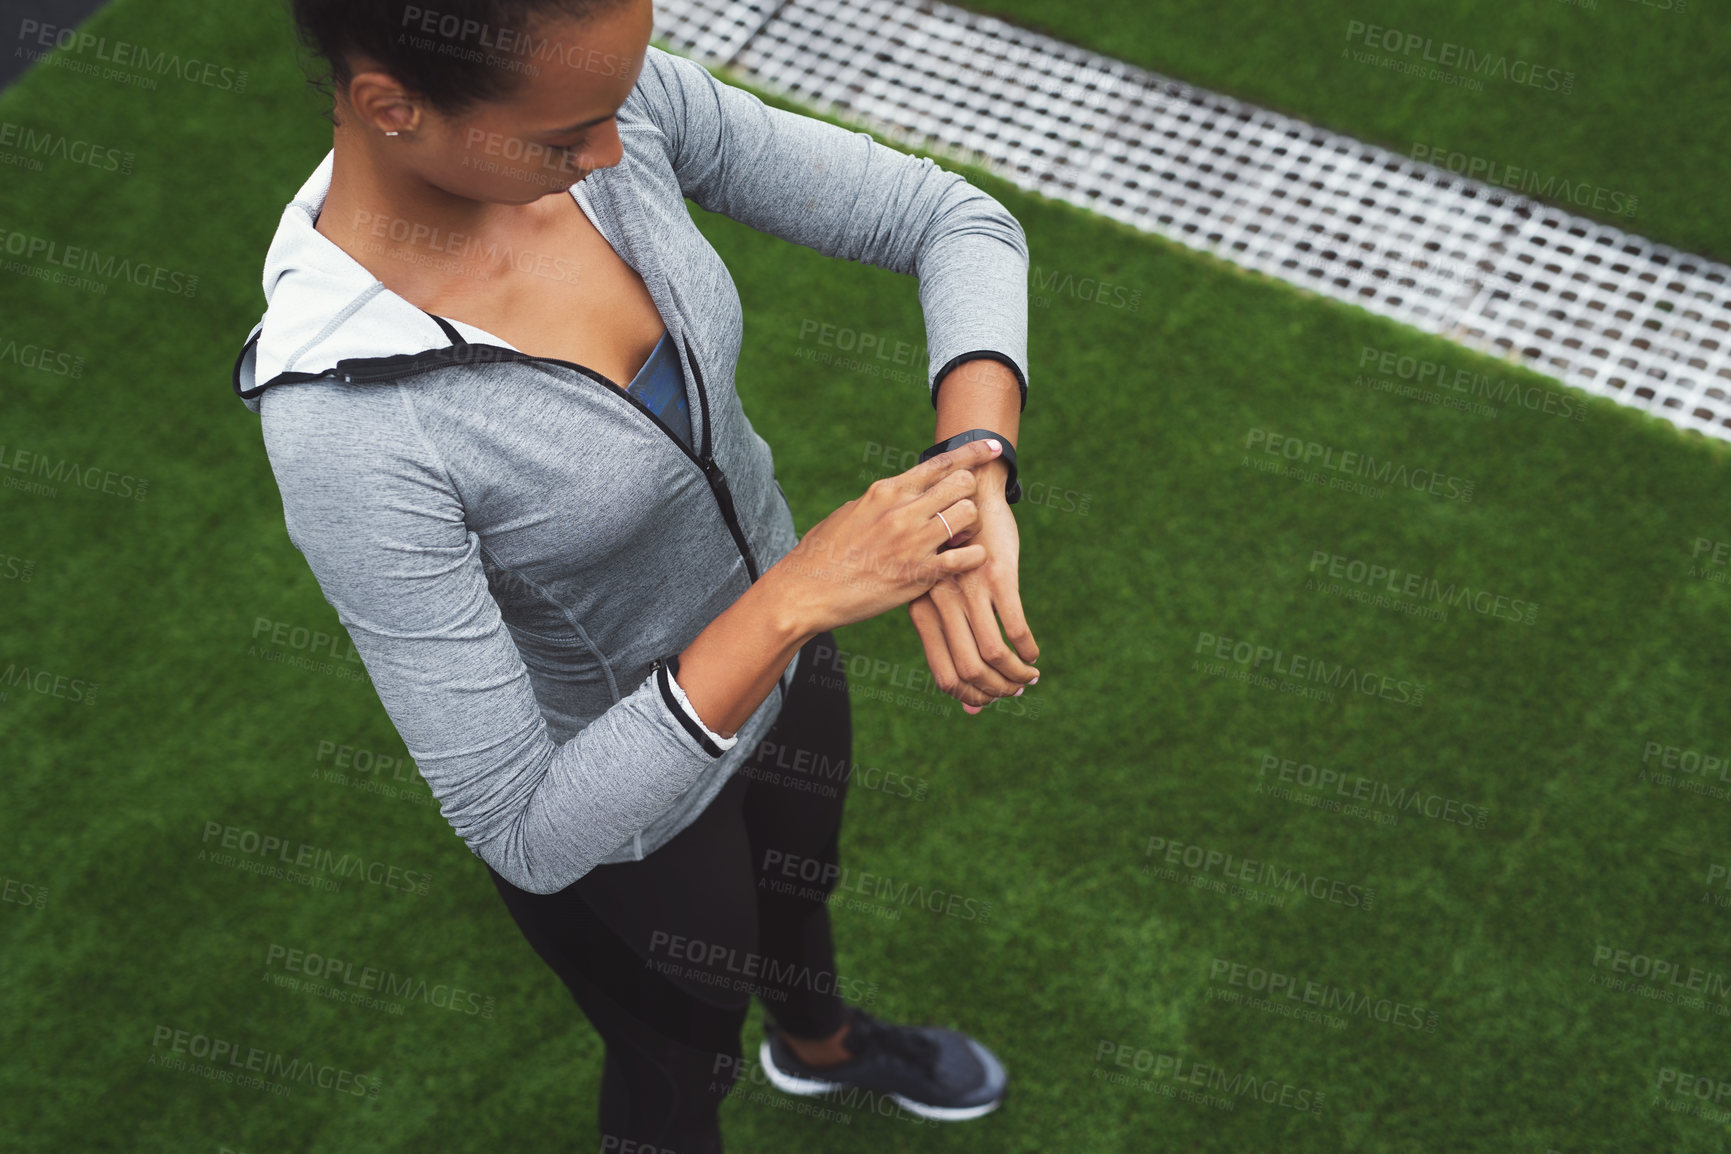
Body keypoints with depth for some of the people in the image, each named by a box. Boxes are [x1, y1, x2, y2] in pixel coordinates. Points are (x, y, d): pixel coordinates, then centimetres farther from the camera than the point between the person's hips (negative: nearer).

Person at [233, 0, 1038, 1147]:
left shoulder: (618, 96, -26)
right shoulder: (343, 432, -41)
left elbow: (957, 222, -18)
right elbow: (529, 833, -34)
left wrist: (975, 473, -36)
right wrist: (799, 596, -41)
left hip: (768, 638, 6)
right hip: (615, 809, -5)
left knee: (801, 884, 37)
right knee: (687, 1053, 26)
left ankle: (820, 1040, 72)